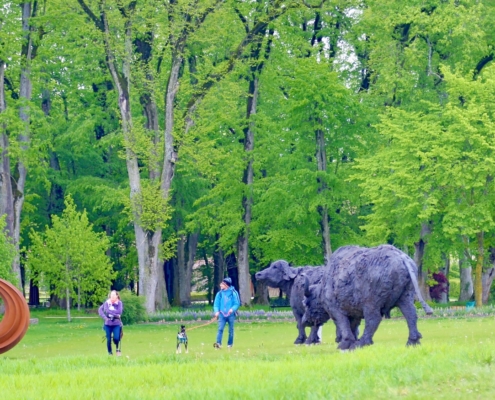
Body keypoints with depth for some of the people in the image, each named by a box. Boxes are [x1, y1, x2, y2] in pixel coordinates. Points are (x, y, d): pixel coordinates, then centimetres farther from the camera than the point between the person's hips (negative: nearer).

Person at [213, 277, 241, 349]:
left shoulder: (233, 293, -1)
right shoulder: (219, 293, 7)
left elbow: (237, 303, -1)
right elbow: (216, 304, 8)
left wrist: (232, 309, -19)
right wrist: (216, 311, -10)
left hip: (230, 314, -1)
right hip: (222, 314, 1)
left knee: (231, 330, 7)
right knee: (220, 329, -14)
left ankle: (230, 344, 18)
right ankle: (218, 343, -24)